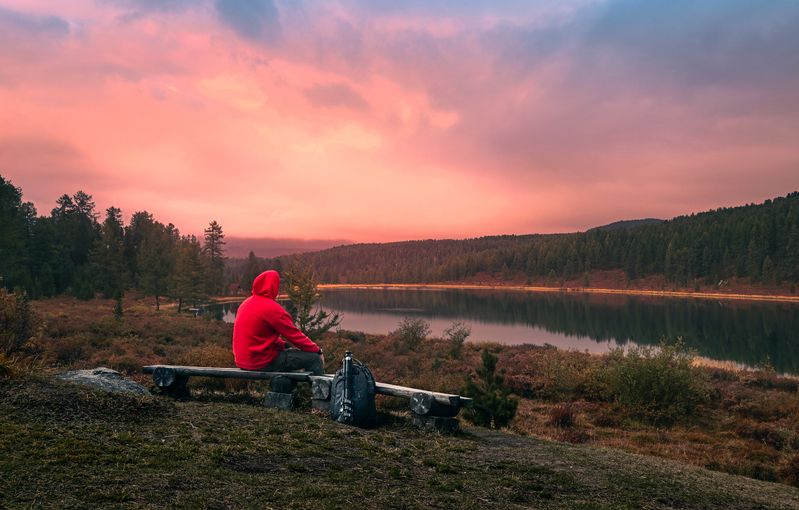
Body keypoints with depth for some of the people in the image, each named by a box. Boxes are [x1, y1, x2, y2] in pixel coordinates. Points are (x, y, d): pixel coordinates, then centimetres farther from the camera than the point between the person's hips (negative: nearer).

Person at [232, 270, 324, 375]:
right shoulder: (271, 308, -17)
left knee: (288, 352, 31)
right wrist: (317, 350, 0)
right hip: (262, 363, -10)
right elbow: (294, 335, -12)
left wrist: (284, 344, 12)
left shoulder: (245, 304, 11)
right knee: (314, 358, -6)